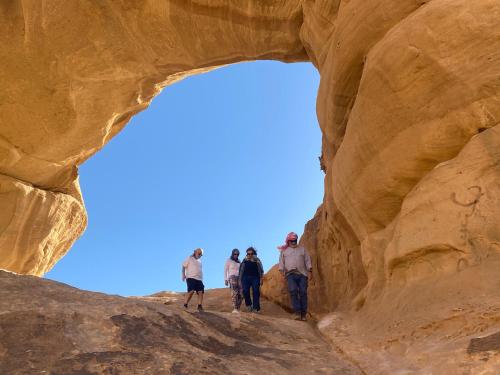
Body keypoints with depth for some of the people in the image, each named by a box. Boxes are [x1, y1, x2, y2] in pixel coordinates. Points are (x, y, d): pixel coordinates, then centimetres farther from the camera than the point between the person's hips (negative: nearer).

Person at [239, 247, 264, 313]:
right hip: (246, 277, 1)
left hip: (255, 278, -1)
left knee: (256, 292, -8)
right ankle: (249, 304, 8)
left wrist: (261, 278, -4)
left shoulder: (257, 260, 7)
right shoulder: (244, 261, 11)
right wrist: (240, 280, 11)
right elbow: (241, 271, 15)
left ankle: (255, 308, -3)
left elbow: (261, 270, 5)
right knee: (245, 291, -13)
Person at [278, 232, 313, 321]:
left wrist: (310, 272, 2)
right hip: (290, 274, -1)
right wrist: (282, 273, 0)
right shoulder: (284, 251, 16)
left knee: (303, 292, -6)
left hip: (302, 274, 1)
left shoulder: (302, 249, 17)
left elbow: (308, 261, 12)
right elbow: (281, 262, 12)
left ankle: (303, 314, 2)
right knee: (293, 291, -19)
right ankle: (297, 312, -16)